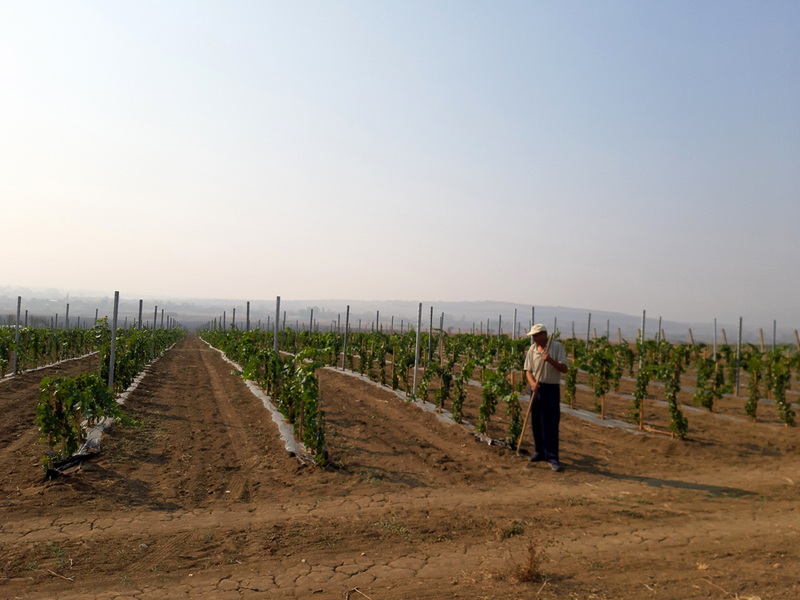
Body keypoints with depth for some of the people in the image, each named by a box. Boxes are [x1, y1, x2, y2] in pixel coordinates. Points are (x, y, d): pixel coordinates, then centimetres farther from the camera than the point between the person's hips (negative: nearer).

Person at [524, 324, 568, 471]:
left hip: (551, 389, -5)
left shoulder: (557, 347, -8)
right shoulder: (532, 349, 5)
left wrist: (550, 360, -27)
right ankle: (539, 452, 23)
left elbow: (564, 369, -12)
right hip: (536, 388, 5)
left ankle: (552, 457, 1)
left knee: (551, 424, -5)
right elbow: (528, 370, 8)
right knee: (536, 423, 10)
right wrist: (532, 382, -12)